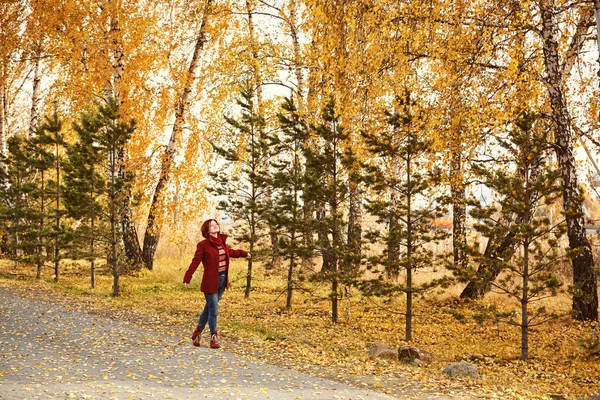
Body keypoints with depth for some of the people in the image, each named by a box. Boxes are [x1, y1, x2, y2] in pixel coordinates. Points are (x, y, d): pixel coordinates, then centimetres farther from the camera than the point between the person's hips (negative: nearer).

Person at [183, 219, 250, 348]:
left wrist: (243, 253, 38)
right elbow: (195, 262, -14)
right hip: (210, 281, -7)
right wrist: (187, 278, -20)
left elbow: (229, 252, 29)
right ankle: (214, 337, 13)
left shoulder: (222, 242, 9)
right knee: (213, 310, -1)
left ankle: (198, 331, 32)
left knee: (209, 308, 16)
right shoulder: (203, 245, -11)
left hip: (222, 280, 7)